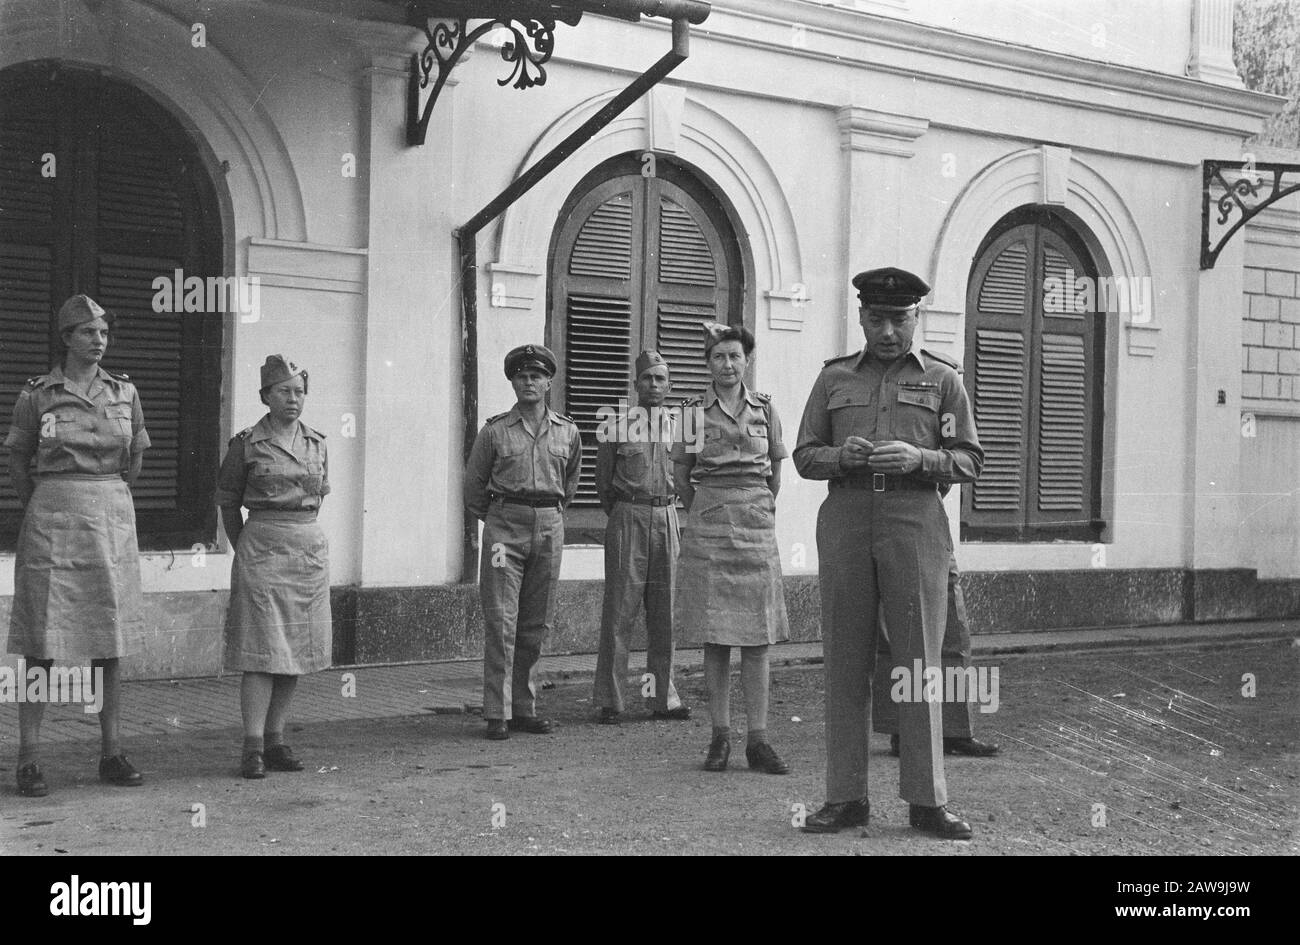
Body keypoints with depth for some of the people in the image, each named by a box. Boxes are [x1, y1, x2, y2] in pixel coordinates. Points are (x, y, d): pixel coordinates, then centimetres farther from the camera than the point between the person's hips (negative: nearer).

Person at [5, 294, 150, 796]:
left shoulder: (124, 392, 6)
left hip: (112, 519, 3)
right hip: (51, 523, -3)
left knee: (109, 640, 6)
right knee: (42, 641, -2)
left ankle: (111, 754, 13)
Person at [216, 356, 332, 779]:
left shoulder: (316, 443, 9)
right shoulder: (247, 444, -2)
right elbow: (228, 502, 8)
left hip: (309, 549, 5)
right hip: (262, 550, -5)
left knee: (297, 650, 6)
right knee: (263, 650, -8)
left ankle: (275, 739, 15)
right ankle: (253, 748, -4)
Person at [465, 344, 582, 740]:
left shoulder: (568, 433, 8)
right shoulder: (494, 431, 1)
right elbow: (473, 485, 11)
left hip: (549, 528, 3)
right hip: (504, 525, -3)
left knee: (537, 623, 7)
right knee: (501, 619, -7)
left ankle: (524, 708, 16)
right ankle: (497, 713, -4)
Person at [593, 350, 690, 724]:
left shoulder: (678, 426, 10)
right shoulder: (618, 425, 1)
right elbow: (603, 482, 6)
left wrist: (671, 516, 12)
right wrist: (622, 518, 7)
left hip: (667, 518, 4)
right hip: (628, 517, -3)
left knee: (665, 611, 7)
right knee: (619, 609, -4)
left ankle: (664, 697, 14)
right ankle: (609, 701, 2)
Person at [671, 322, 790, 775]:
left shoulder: (764, 408, 7)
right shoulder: (693, 411, 3)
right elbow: (681, 475, 12)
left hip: (757, 526, 1)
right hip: (707, 529, -1)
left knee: (757, 638, 0)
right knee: (715, 637, 1)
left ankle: (757, 739, 3)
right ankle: (720, 736, 8)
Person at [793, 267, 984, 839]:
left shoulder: (942, 380, 9)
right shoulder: (833, 378, 13)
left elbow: (970, 460, 6)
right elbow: (804, 456, 12)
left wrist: (919, 458, -13)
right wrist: (841, 456, -9)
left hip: (915, 526, -1)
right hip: (846, 522, 2)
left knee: (919, 662, -1)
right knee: (845, 662, 3)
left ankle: (927, 801, 6)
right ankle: (845, 798, 10)